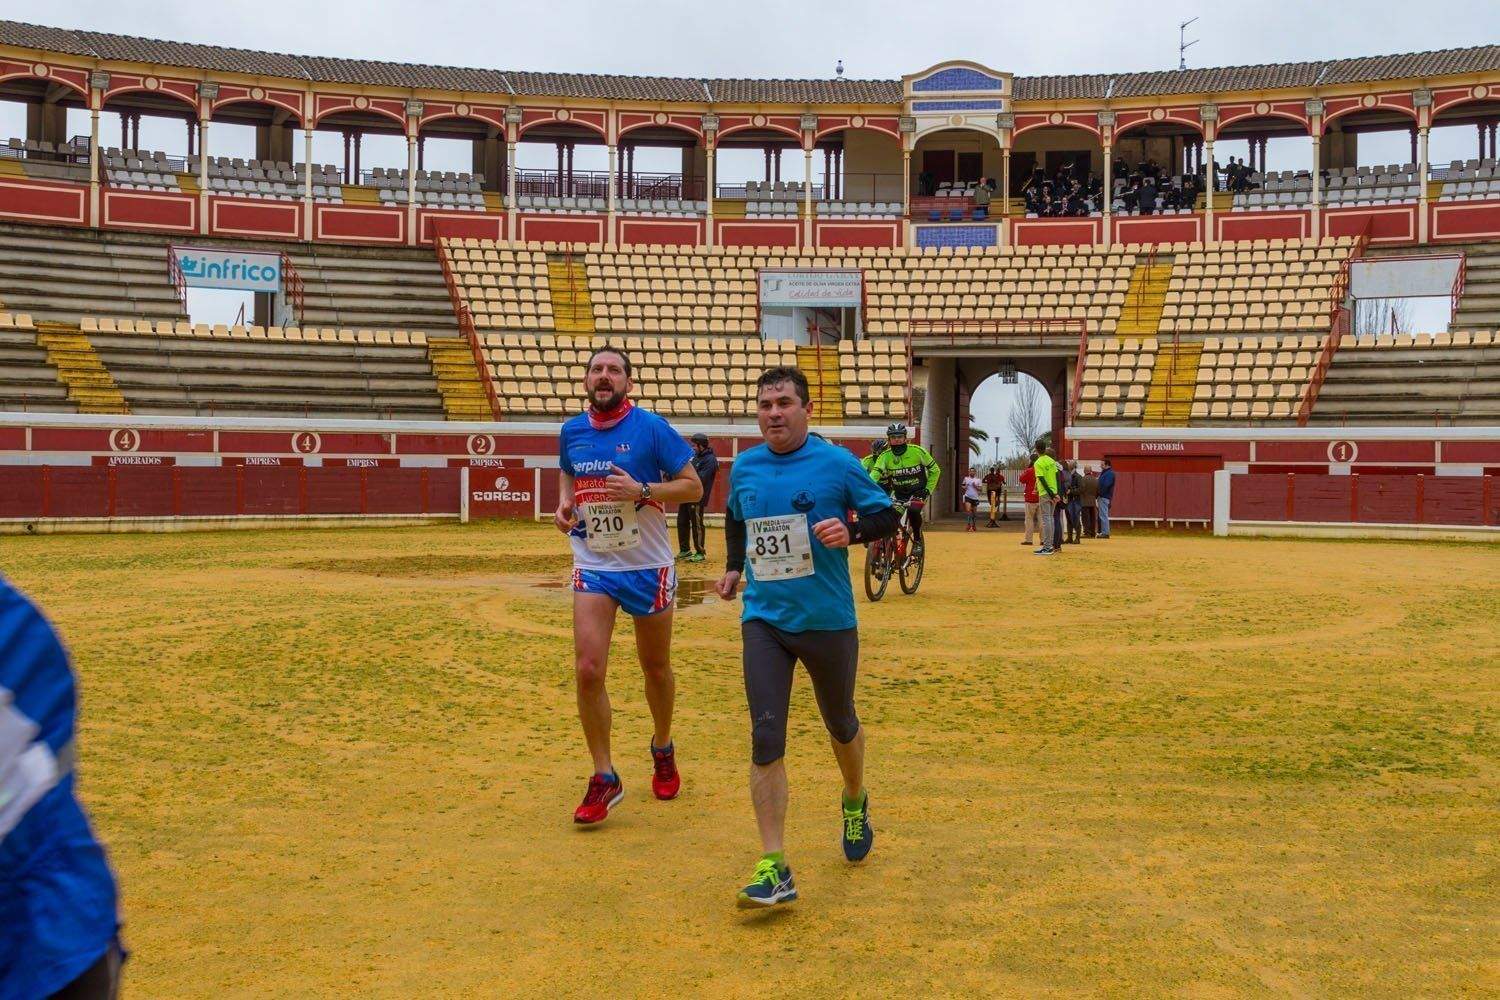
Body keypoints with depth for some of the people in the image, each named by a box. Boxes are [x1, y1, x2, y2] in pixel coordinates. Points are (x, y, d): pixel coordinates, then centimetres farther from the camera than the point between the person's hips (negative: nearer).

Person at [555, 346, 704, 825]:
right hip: (592, 567, 3)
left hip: (647, 568, -2)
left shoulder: (651, 428, -10)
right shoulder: (571, 431, 3)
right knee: (587, 671, -9)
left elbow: (693, 486, -8)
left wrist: (641, 490, -23)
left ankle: (663, 750, 40)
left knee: (655, 668, 13)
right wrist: (564, 503, 1)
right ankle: (604, 779, 5)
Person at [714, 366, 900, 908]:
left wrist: (850, 530, -20)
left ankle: (855, 803, 49)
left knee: (841, 725, 17)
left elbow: (887, 515, -1)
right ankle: (774, 868, -5)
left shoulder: (837, 463, -8)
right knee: (765, 738, -9)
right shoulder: (743, 467, 4)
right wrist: (734, 567, 11)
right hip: (764, 620, 2)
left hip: (828, 620, -2)